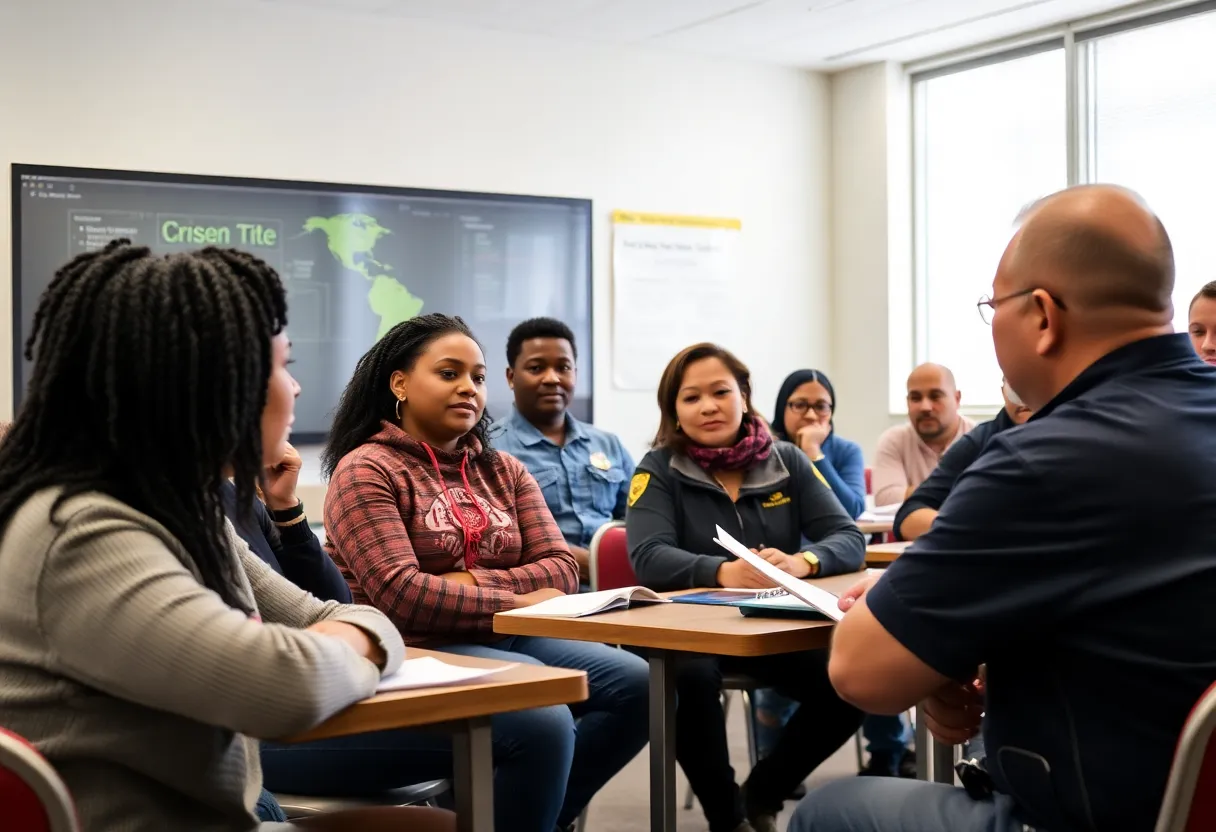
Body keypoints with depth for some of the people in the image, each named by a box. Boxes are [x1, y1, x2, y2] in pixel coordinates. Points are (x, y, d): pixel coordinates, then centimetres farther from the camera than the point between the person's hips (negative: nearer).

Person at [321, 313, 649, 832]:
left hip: (503, 641, 7)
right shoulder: (366, 470, -5)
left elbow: (560, 570, 5)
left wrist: (473, 582, -12)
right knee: (546, 721, -32)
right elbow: (399, 595, -17)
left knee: (635, 684, -15)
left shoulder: (503, 471, 15)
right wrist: (518, 603, -11)